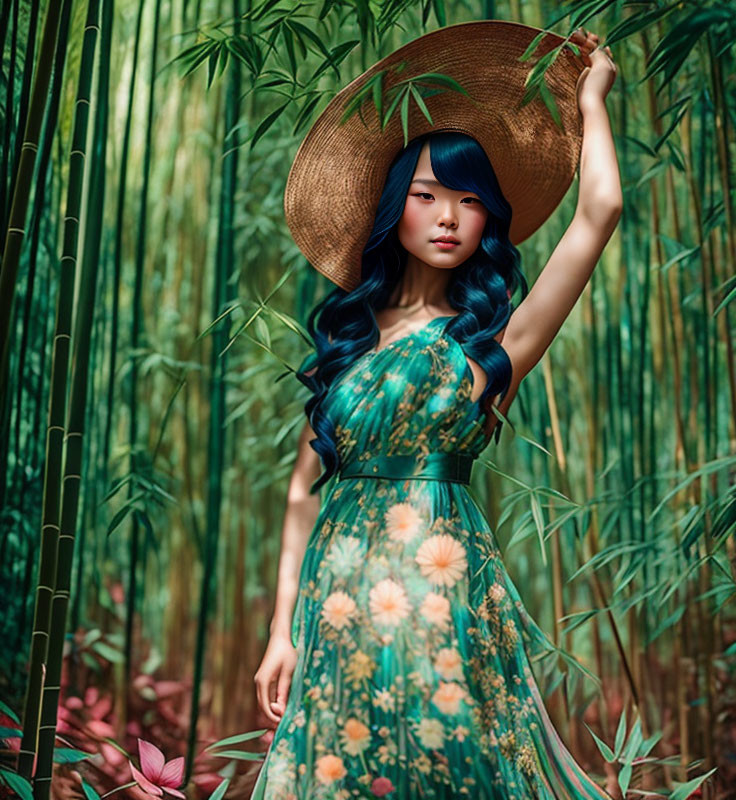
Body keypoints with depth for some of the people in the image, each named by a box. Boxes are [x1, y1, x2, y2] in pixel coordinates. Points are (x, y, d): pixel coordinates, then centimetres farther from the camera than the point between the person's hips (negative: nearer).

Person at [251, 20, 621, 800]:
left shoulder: (494, 341, 0)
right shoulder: (347, 337, 8)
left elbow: (600, 208, -10)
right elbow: (305, 487, 6)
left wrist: (589, 97, 7)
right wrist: (282, 627, 1)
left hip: (445, 585, -2)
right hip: (340, 589, 3)